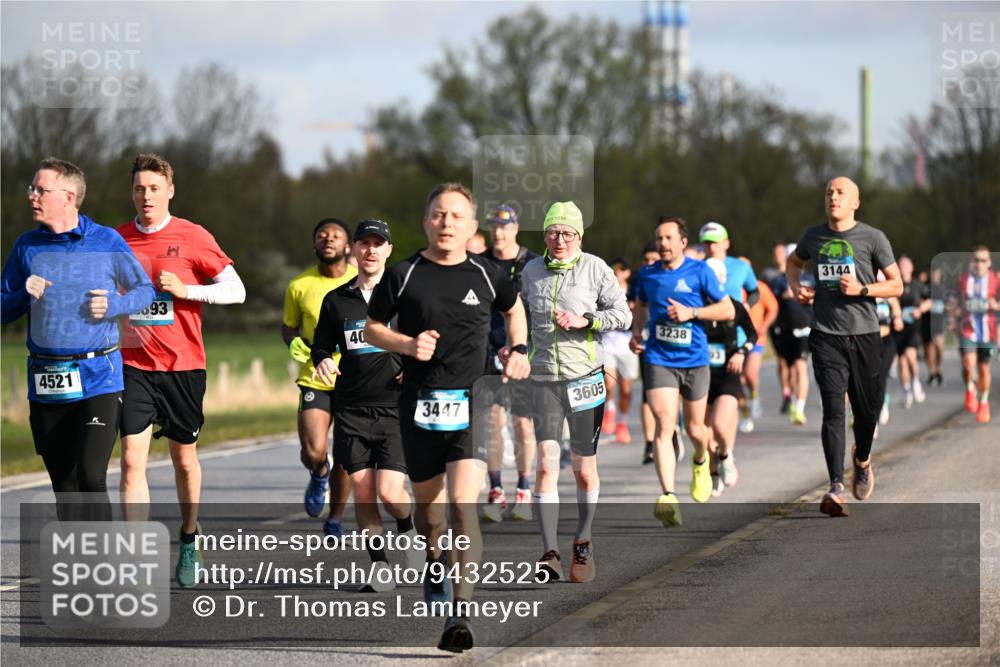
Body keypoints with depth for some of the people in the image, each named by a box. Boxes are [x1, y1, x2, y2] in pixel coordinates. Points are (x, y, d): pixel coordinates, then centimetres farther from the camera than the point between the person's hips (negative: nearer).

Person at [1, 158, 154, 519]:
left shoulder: (107, 241, -2)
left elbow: (145, 290, 8)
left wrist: (112, 305, -11)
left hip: (98, 379, -4)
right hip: (45, 382, 4)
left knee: (90, 476, -15)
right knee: (63, 483, 9)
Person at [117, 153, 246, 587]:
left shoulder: (192, 237, -3)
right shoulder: (117, 240, 4)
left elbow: (235, 290, -4)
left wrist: (184, 290, -15)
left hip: (183, 364, -1)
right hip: (134, 366, 1)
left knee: (184, 458, 12)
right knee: (132, 460, -11)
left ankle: (189, 542, 33)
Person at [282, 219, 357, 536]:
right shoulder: (299, 286, -3)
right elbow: (288, 326, 13)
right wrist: (294, 343, -9)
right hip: (315, 378, -1)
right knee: (313, 452, -17)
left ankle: (335, 518, 29)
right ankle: (319, 475, 21)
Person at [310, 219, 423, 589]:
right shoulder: (336, 300, 10)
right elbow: (321, 345, 19)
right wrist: (322, 361, -3)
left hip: (396, 408, -3)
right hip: (351, 409, 3)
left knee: (389, 492, -12)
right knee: (362, 492, -1)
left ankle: (409, 532, 20)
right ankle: (379, 565, 11)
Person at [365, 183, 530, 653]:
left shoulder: (485, 276, 5)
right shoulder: (403, 276, 1)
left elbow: (513, 308, 26)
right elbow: (371, 329, 10)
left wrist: (518, 350, 11)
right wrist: (407, 344, -8)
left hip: (471, 403, -1)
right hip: (419, 403, 2)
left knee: (463, 503, -17)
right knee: (427, 503, 15)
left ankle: (460, 614, -22)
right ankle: (436, 562, 49)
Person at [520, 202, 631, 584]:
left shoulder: (595, 268, -2)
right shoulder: (532, 271, 7)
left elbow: (623, 315, -4)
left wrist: (584, 320, -17)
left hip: (586, 377, -1)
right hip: (545, 380, 1)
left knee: (585, 470, 7)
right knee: (546, 464, -12)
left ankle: (583, 542, 27)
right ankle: (549, 553, -15)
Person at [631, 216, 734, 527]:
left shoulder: (700, 271, -4)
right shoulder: (647, 274, 5)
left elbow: (728, 309, -2)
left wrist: (691, 312, -15)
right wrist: (636, 332, 5)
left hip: (694, 359, -1)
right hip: (658, 359, 1)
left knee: (694, 428, 12)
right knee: (664, 424, -17)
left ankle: (701, 461, 49)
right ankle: (668, 496, -25)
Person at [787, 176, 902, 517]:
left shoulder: (873, 238, 0)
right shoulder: (813, 236, 8)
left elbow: (896, 285, 3)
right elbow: (794, 261, 30)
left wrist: (862, 289, -13)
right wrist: (796, 287, 10)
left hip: (864, 335, 0)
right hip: (826, 336, 0)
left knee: (867, 409, 9)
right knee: (833, 410, -12)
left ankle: (862, 460, 42)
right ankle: (836, 489, -19)